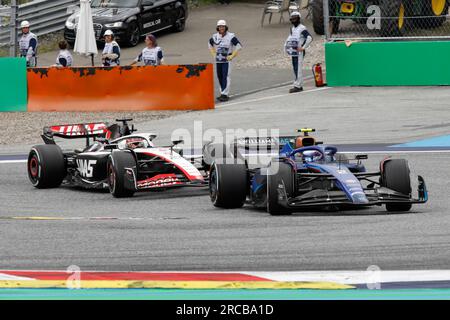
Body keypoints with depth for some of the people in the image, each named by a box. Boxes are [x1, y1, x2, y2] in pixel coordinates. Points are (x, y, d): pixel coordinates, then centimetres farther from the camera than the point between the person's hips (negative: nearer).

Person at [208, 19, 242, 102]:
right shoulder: (215, 37, 4)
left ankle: (225, 94, -11)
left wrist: (232, 56, -8)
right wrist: (214, 54, 15)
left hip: (227, 60, -5)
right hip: (218, 60, 5)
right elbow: (210, 45, 25)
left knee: (225, 76, -11)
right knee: (219, 76, 8)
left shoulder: (231, 36, -9)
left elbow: (239, 46, -5)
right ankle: (223, 93, 19)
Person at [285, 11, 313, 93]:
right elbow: (289, 38, 33)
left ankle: (297, 86, -10)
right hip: (293, 52, 9)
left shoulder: (302, 28, -10)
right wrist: (286, 45, 18)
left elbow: (309, 38, -20)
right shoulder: (292, 29, 16)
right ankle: (300, 86, 16)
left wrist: (303, 47, -19)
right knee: (295, 69, 10)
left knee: (298, 69, -9)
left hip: (299, 52, -9)